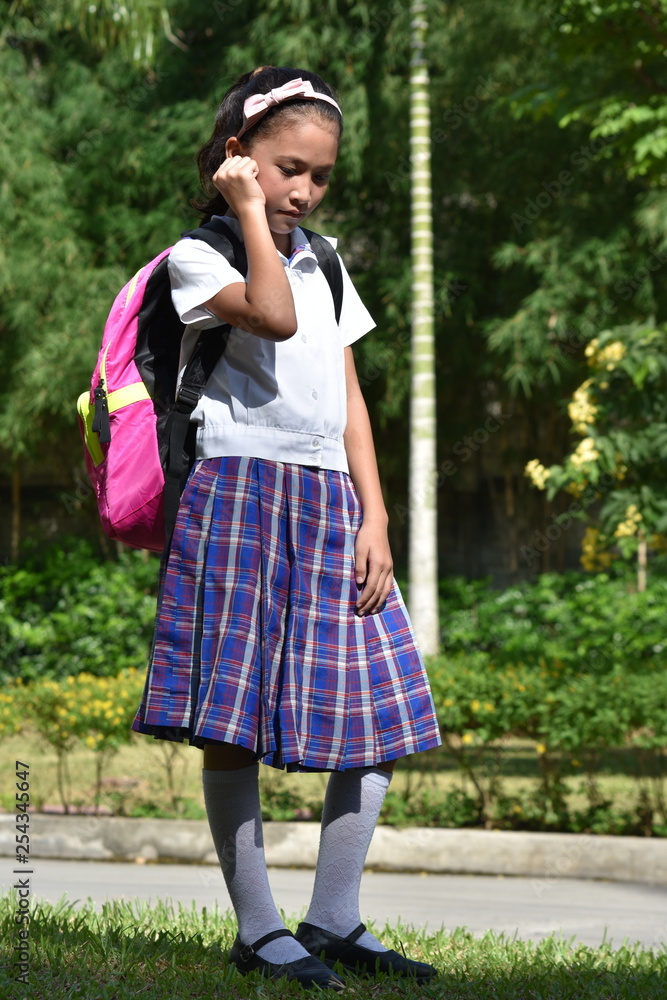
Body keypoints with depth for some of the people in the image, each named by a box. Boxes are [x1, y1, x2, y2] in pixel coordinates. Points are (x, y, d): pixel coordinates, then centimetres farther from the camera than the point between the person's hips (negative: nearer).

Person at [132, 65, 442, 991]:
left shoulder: (323, 263, 19)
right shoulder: (195, 257, 0)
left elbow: (349, 399, 16)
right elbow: (271, 315, -22)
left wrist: (375, 518, 6)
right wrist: (250, 212, -10)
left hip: (332, 506, 6)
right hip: (240, 497, -6)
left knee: (378, 718, 2)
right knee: (232, 723, -5)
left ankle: (334, 923, 11)